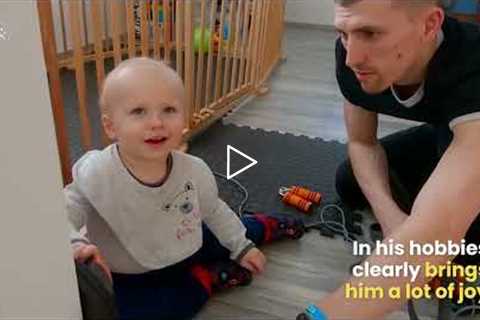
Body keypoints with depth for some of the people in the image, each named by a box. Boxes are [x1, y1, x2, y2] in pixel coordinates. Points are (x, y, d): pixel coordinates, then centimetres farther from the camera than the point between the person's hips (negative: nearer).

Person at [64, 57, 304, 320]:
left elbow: (214, 210, 2)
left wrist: (241, 246, 10)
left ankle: (265, 226, 46)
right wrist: (77, 244, -41)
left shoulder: (194, 170, -17)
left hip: (186, 249, 3)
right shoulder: (95, 176, -30)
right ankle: (205, 279, -11)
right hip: (131, 278, -3)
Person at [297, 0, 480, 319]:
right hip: (445, 132, 4)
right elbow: (362, 142, -12)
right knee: (350, 184, -4)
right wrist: (390, 215, -29)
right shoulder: (354, 54, -27)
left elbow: (430, 237, -55)